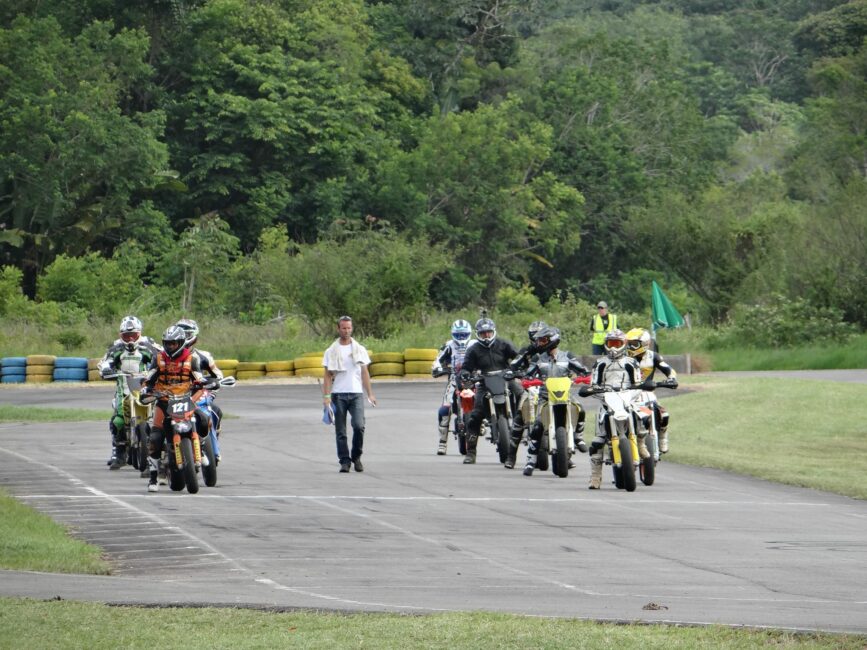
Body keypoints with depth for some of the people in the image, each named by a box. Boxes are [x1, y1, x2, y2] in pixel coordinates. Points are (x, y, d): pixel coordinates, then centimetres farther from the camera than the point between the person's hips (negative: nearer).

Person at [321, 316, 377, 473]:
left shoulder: (360, 350, 10)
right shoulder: (331, 352, 6)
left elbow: (365, 373, 13)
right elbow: (328, 375, 4)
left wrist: (370, 394, 6)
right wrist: (327, 395, -7)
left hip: (356, 393, 0)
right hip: (338, 395, 0)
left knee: (359, 426, -15)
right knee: (340, 431, 0)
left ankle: (356, 457, 3)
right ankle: (344, 461, 6)